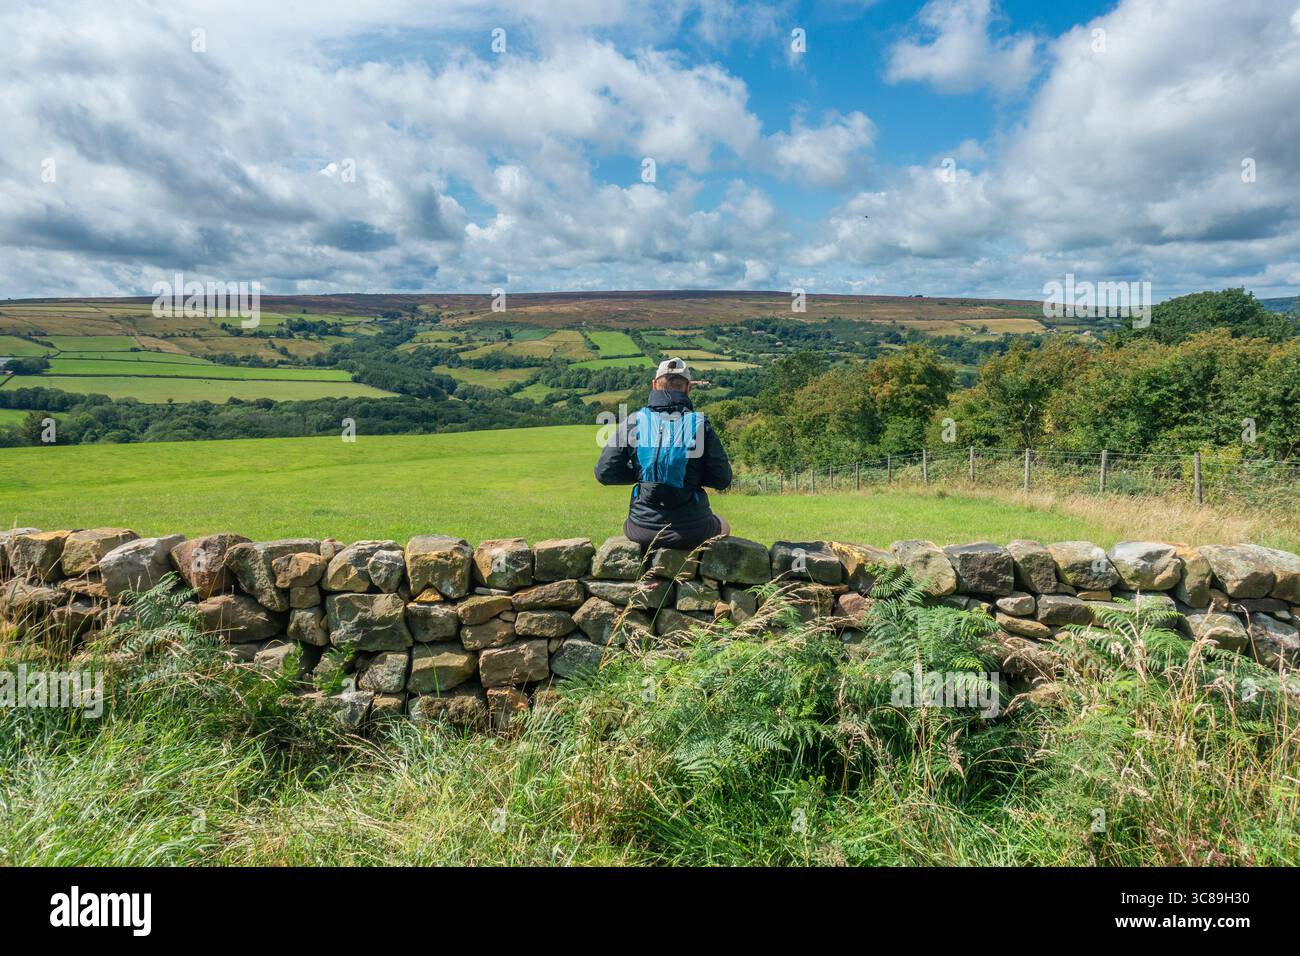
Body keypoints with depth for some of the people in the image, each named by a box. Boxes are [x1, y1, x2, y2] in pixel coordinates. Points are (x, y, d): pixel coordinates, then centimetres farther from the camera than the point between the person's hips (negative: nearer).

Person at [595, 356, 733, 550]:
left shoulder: (633, 422, -4)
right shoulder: (700, 424, -7)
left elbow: (604, 473, -3)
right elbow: (723, 480, -4)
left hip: (643, 531, 1)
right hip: (692, 532, -1)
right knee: (723, 528, 34)